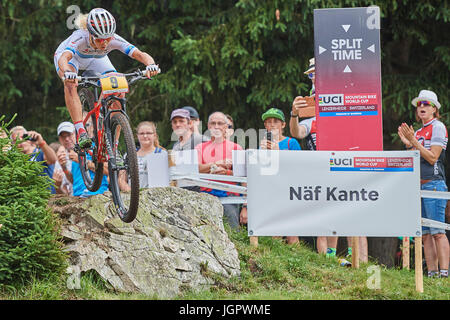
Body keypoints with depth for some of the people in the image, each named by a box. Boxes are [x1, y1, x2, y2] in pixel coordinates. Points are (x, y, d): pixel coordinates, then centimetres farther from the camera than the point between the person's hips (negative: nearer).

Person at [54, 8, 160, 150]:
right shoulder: (80, 37, -42)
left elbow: (141, 55, -42)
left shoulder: (114, 40, -35)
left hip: (96, 59, 3)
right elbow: (64, 58, -58)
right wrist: (67, 73, -79)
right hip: (71, 56, -3)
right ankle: (80, 130, -35)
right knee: (70, 84, -35)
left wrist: (151, 65, -64)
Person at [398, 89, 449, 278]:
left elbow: (432, 158, -12)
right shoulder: (418, 132, 20)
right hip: (419, 185, 8)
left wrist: (413, 141, -13)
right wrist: (407, 144, 6)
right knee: (425, 233, 3)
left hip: (434, 183, -8)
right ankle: (432, 272, 2)